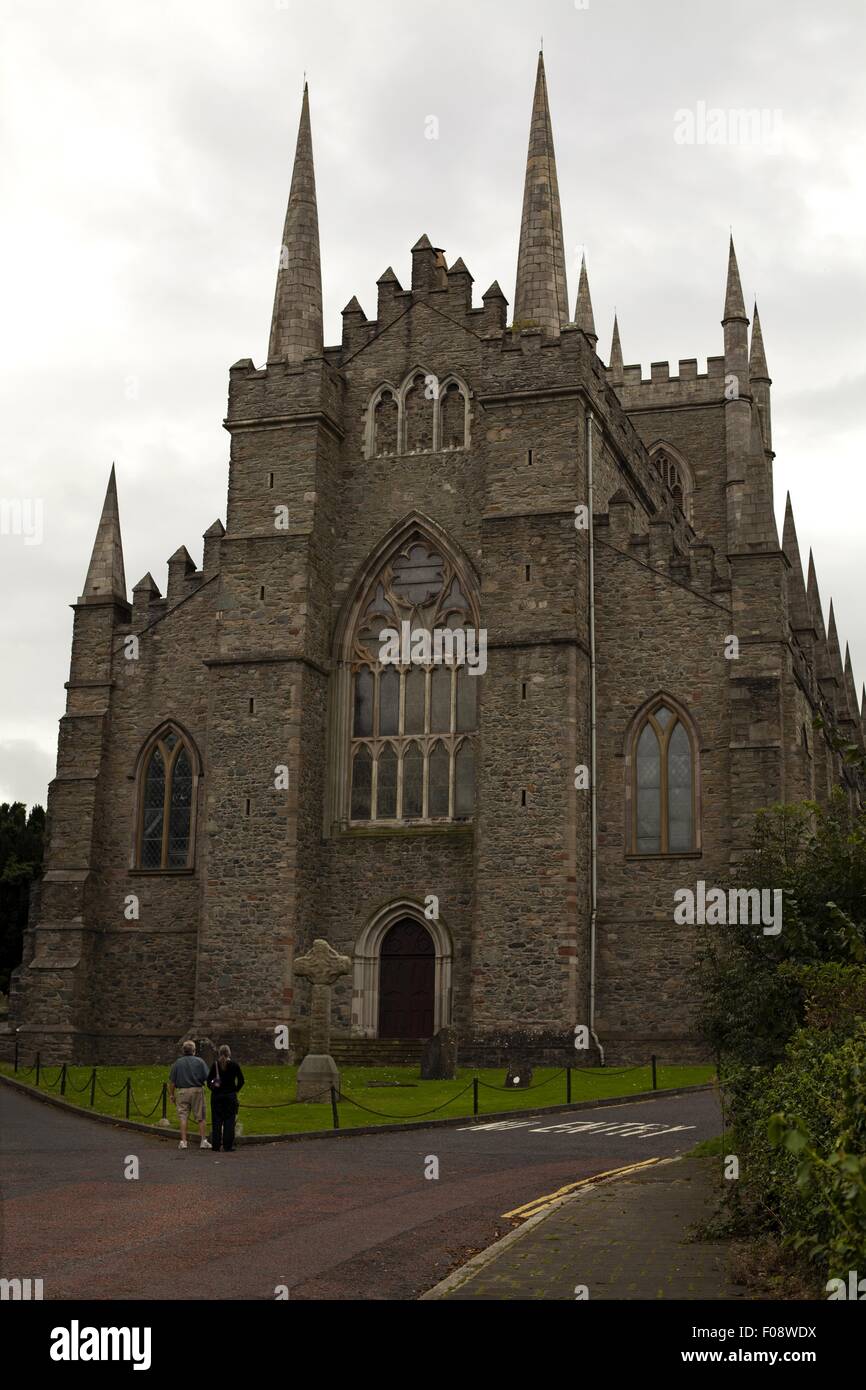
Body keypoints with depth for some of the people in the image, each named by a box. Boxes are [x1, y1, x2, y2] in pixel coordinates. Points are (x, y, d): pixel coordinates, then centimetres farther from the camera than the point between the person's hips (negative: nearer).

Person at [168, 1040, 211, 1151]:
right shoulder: (200, 1061, -2)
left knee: (183, 1117, 4)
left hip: (182, 1091, 1)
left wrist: (171, 1094, 10)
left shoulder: (178, 1062, 2)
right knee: (200, 1117, 6)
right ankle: (203, 1140, 8)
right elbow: (207, 1077, -6)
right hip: (197, 1091, -1)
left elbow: (172, 1081, 2)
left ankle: (183, 1141, 2)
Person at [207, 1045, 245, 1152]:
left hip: (216, 1095, 1)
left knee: (216, 1120, 7)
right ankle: (227, 1146, -1)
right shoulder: (234, 1065, -3)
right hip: (230, 1096, -1)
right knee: (229, 1120, 3)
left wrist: (213, 1089, 7)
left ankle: (216, 1146, 7)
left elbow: (209, 1080, -3)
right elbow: (241, 1080, -2)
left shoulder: (215, 1065, -2)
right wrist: (235, 1090, 8)